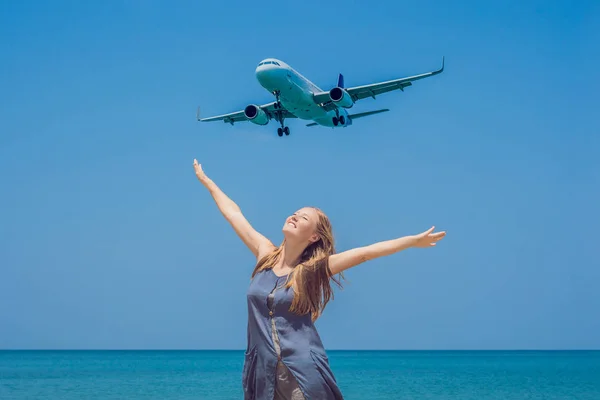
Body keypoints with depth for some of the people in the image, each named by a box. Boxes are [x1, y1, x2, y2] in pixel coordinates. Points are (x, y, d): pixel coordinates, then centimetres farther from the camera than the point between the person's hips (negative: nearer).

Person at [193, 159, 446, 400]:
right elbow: (232, 212, 14)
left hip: (303, 373, -3)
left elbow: (366, 252, -5)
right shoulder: (265, 254, 5)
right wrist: (206, 181, 24)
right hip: (262, 370, 3)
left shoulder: (313, 269, -2)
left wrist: (414, 240, -7)